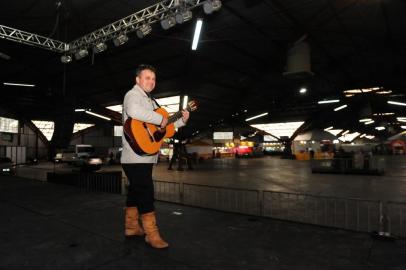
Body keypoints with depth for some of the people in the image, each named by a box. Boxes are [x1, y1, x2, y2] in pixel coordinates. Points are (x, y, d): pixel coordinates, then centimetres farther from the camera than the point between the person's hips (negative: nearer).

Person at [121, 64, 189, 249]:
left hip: (146, 156, 10)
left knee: (136, 191, 16)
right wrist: (160, 119, -25)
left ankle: (132, 227, 29)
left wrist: (181, 121, 16)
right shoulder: (133, 95, -8)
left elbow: (162, 127, 25)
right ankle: (152, 235, -1)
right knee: (146, 193, -9)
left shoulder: (150, 101, 23)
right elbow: (134, 111, -33)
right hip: (136, 157, -10)